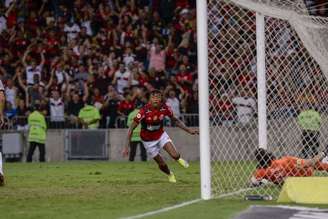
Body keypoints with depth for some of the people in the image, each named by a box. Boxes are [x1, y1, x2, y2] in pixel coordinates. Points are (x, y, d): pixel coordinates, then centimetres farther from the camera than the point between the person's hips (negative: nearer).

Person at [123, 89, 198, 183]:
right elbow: (131, 128, -24)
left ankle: (179, 159, 20)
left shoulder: (164, 108, -19)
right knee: (162, 164, 2)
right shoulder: (144, 111, -30)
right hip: (148, 140, -2)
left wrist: (188, 130, -2)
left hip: (161, 134, 2)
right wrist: (127, 146, -27)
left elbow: (175, 120, 3)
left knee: (175, 155, -19)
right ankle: (170, 174, 37)